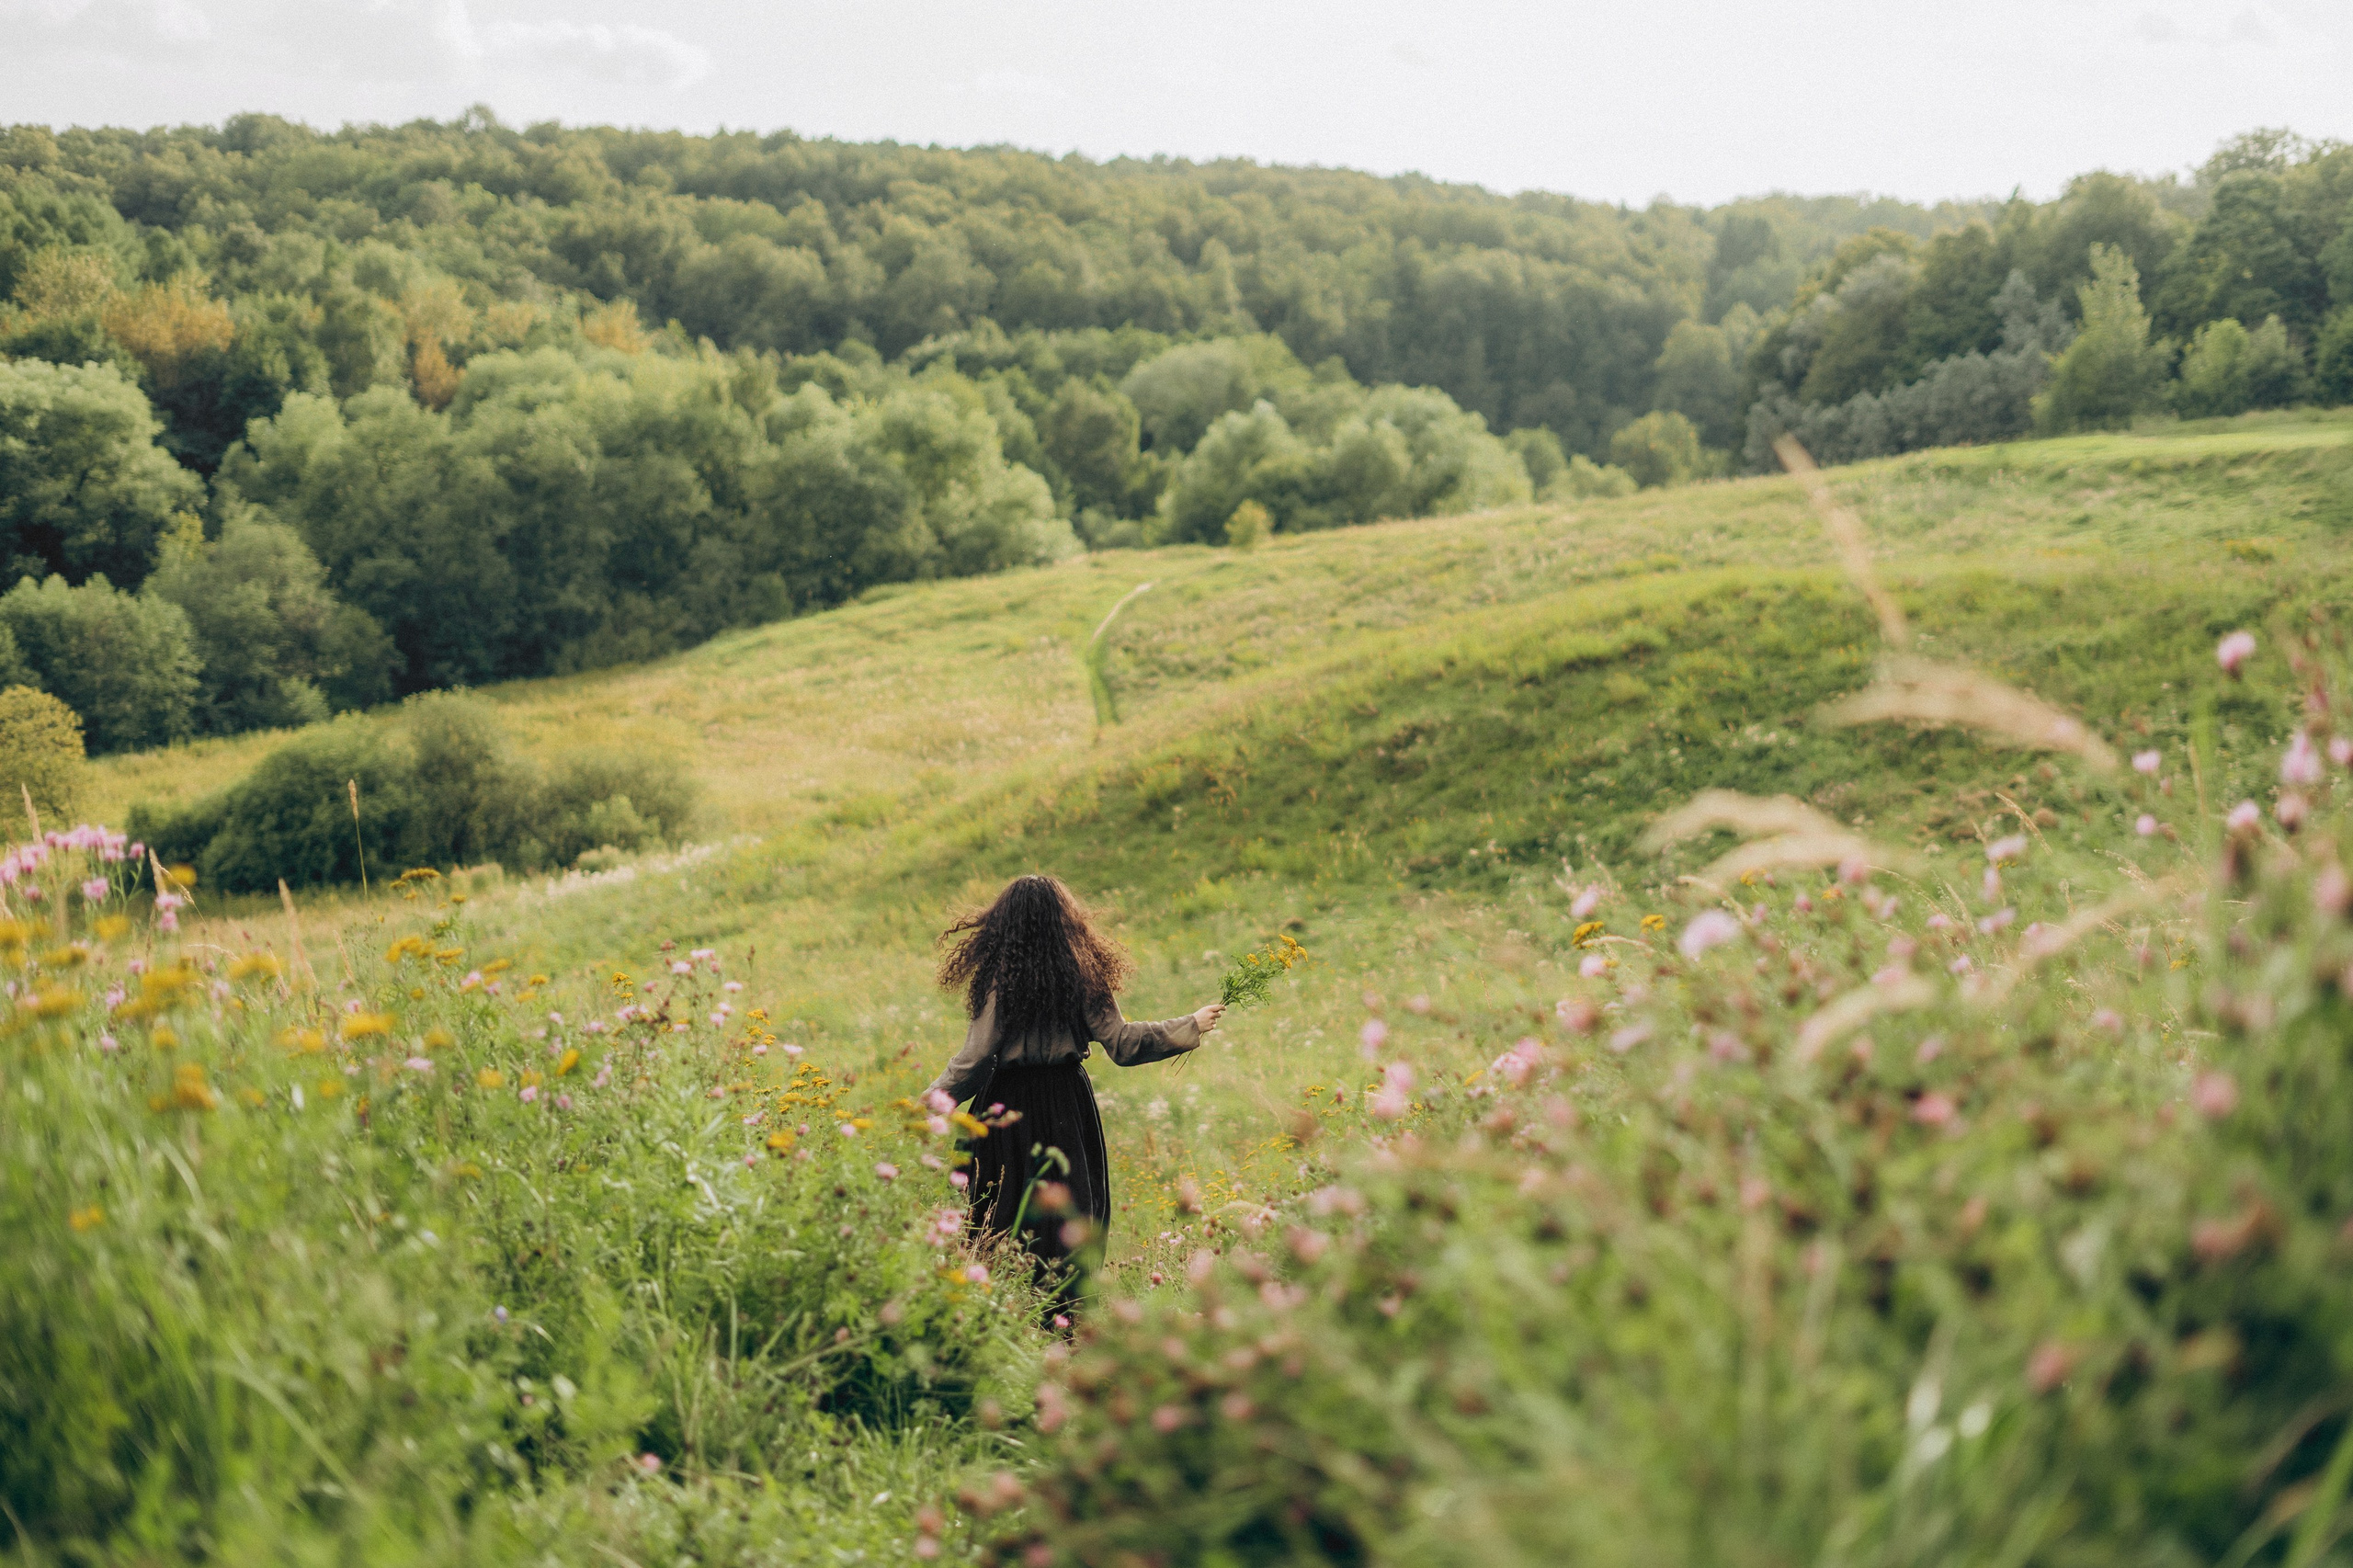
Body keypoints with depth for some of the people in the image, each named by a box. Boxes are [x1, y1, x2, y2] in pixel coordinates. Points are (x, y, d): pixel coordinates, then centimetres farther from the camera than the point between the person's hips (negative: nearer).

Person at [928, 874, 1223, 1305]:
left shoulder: (998, 979, -9)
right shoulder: (1084, 977, -4)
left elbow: (976, 1056, -9)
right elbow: (1121, 1044, -4)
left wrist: (933, 1100, 4)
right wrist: (1190, 1027, 6)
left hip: (1009, 1105, -2)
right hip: (1066, 1104, 2)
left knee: (1004, 1211, 8)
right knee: (1069, 1207, 11)